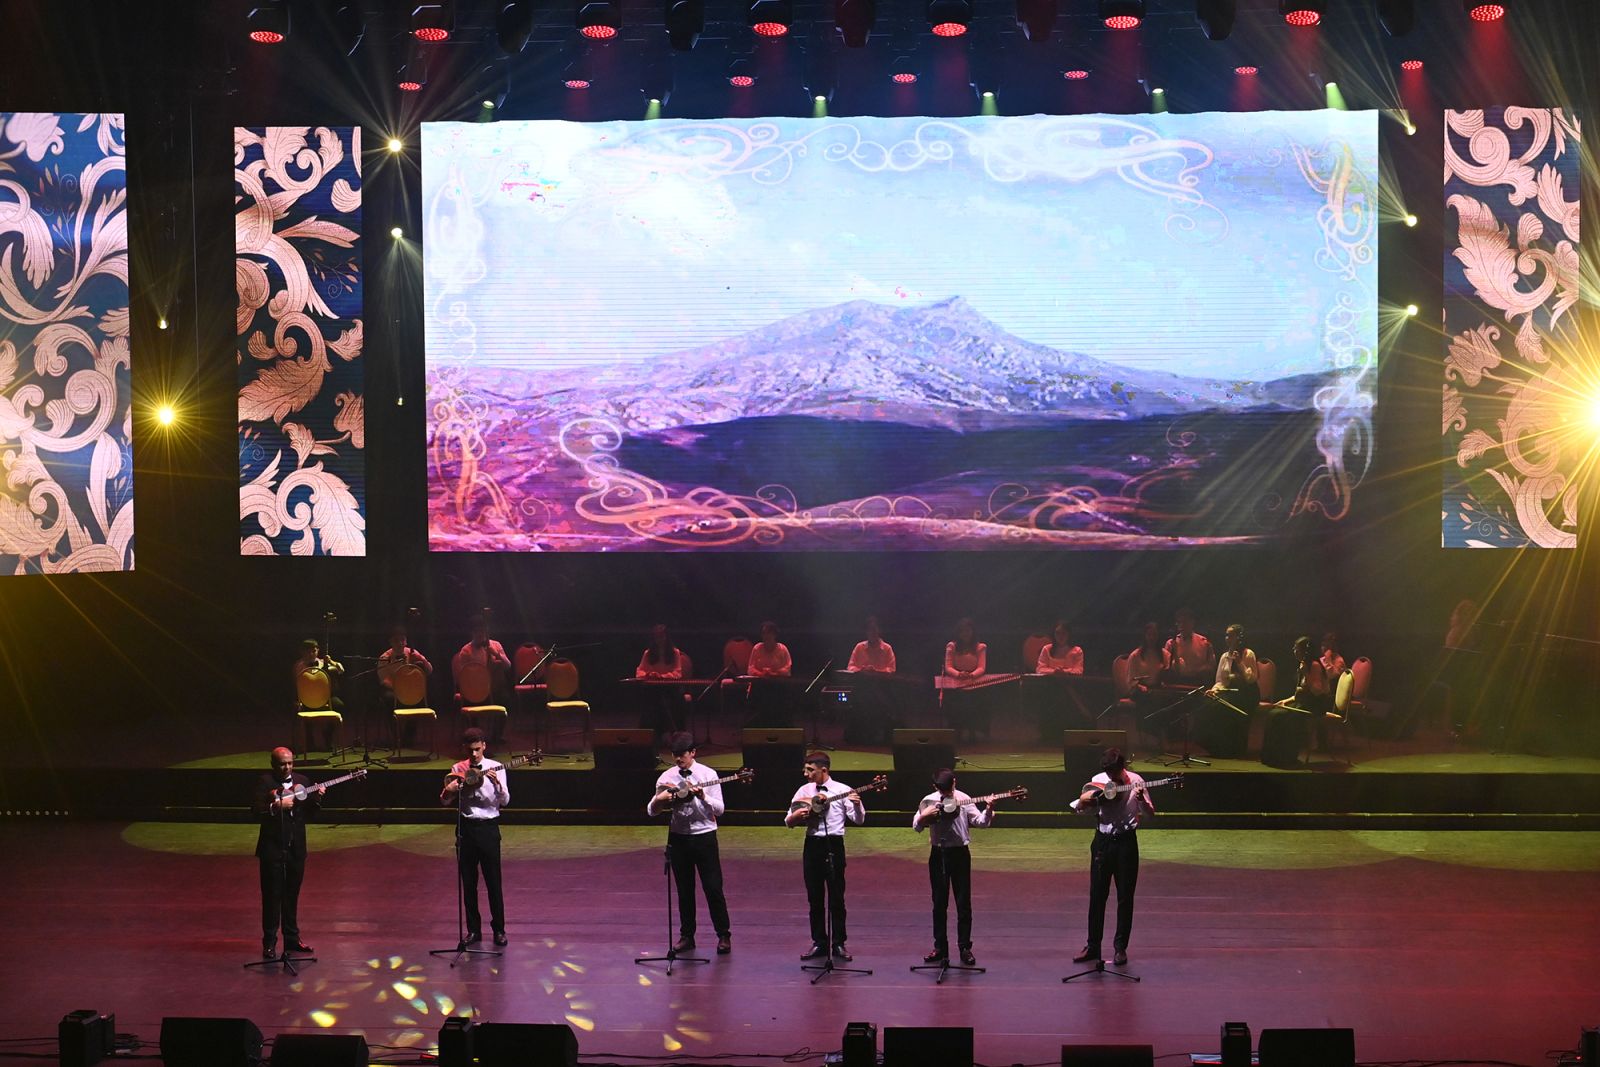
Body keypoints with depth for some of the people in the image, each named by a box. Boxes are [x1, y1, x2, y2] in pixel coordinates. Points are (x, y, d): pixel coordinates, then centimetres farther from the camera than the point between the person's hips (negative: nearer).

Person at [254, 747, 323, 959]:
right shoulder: (265, 783, -6)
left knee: (292, 894, 13)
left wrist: (316, 799, -9)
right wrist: (278, 805, -28)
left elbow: (310, 815, 9)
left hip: (296, 847, 5)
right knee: (272, 895, -1)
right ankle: (269, 943, 4)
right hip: (272, 847, -5)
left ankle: (292, 939, 21)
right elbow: (256, 812, -16)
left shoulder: (302, 781, 8)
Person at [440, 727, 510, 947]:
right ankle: (473, 930, 16)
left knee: (493, 881, -1)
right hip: (466, 827, 3)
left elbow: (505, 801, -10)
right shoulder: (458, 769, 4)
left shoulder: (496, 767, -3)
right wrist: (448, 791, -18)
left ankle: (499, 930, 8)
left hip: (488, 826, -2)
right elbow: (445, 802, 3)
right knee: (468, 882, 7)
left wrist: (497, 784, -29)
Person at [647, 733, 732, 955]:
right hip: (678, 836, 3)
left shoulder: (707, 775, -5)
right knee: (684, 889, 8)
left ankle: (724, 935, 6)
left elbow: (719, 809, -7)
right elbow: (651, 811, 4)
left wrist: (702, 796, -25)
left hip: (704, 836, -3)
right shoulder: (667, 777, 3)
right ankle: (686, 936, 17)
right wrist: (659, 800, -18)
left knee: (713, 888, -3)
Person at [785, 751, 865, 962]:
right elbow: (788, 822, 9)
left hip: (834, 844, -3)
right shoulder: (804, 791, 7)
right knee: (815, 897, 7)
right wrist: (796, 815, -14)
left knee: (836, 897, 1)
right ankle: (819, 943, 15)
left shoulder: (842, 790, -3)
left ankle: (839, 944, 8)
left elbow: (859, 820, -5)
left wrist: (857, 805, -25)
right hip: (812, 845, 3)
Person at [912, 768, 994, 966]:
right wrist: (924, 816, -16)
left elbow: (980, 821, -9)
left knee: (963, 903, 0)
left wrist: (988, 810, -27)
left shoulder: (964, 800, -3)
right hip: (938, 854, 2)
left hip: (959, 853, -2)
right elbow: (916, 826, 4)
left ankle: (965, 948, 7)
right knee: (939, 903, 6)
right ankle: (940, 948, 14)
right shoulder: (928, 801, 1)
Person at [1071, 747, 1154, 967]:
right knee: (1097, 895, 5)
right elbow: (1078, 807, 6)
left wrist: (1141, 800, -30)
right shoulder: (1097, 781, 0)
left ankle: (1120, 947, 13)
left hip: (1126, 841, -2)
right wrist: (1082, 801, -18)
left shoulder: (1135, 782, -7)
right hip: (1103, 840, 2)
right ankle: (1092, 946, 13)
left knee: (1125, 897, 3)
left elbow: (1150, 813, -9)